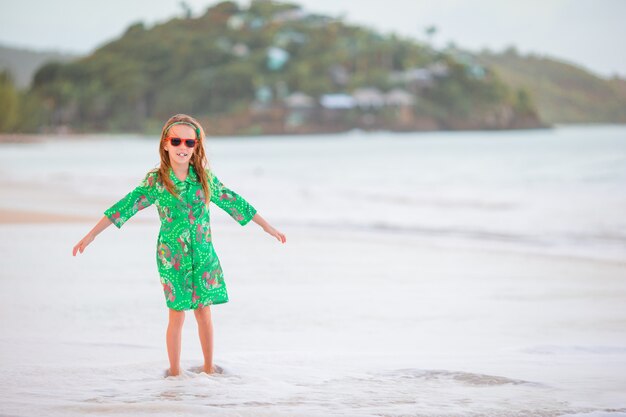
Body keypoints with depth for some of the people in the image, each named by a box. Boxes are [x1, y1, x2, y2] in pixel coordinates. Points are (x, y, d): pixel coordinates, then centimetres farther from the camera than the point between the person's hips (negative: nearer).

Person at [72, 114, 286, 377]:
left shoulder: (205, 177, 1)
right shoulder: (156, 181, -7)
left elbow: (234, 203, 8)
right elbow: (125, 207, -9)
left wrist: (269, 229, 13)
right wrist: (91, 235, -14)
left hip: (204, 256, 3)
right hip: (172, 258, -2)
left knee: (204, 312, 8)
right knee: (177, 316, 2)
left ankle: (209, 366, 24)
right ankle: (175, 370, 16)